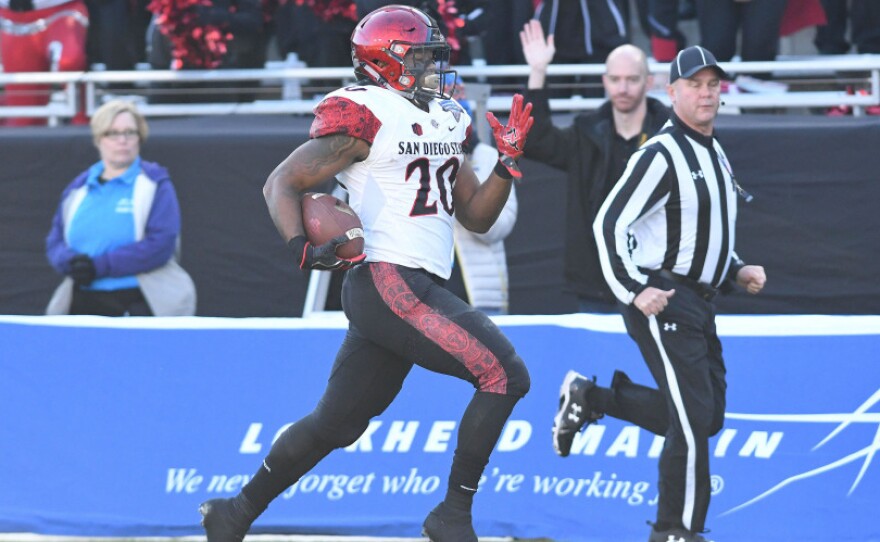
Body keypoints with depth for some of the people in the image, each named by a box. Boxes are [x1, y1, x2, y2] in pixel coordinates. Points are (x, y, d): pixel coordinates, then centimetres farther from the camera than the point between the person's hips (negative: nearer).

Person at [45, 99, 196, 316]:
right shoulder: (79, 188, 15)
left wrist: (100, 266, -16)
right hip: (83, 302, 4)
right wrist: (71, 262, -11)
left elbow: (161, 243, -12)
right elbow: (55, 240, 15)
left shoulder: (154, 184, 0)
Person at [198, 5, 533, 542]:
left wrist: (508, 161, 5)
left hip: (419, 290, 9)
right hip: (387, 282, -9)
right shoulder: (364, 118, -8)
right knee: (504, 374, -16)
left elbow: (477, 216, 21)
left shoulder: (444, 121, 18)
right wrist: (303, 249, -25)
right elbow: (282, 183, -8)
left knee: (336, 423, 14)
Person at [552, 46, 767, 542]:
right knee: (694, 417, -11)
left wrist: (738, 271, 10)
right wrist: (634, 290, -22)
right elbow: (610, 224, -16)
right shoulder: (661, 155, -13)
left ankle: (589, 398, 23)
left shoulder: (717, 156, 15)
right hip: (660, 299, -9)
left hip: (699, 304, 9)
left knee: (708, 418, 11)